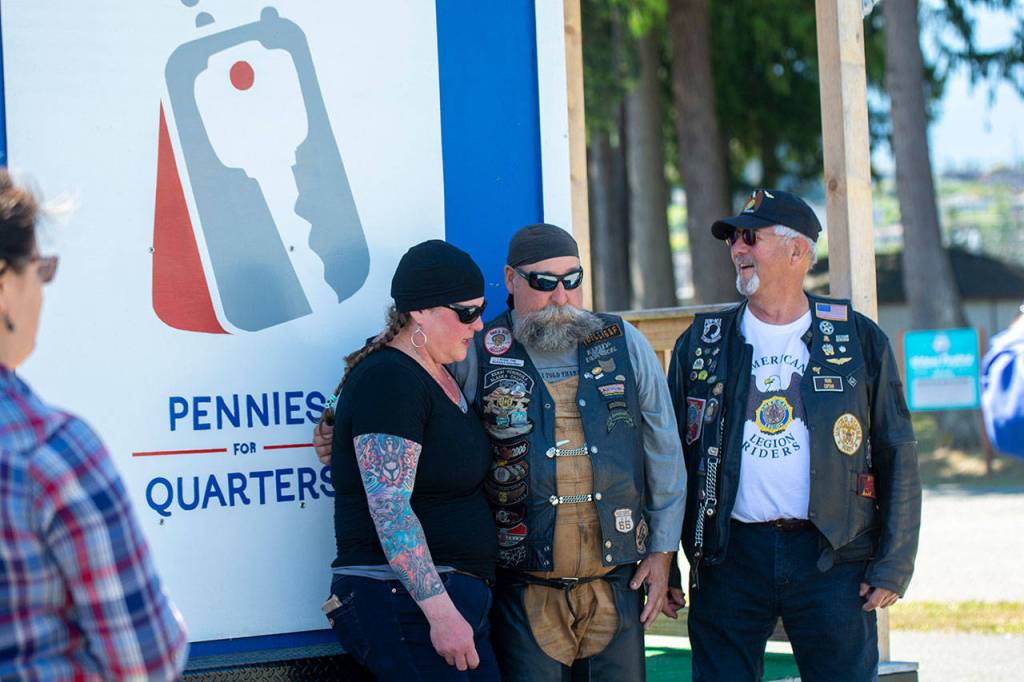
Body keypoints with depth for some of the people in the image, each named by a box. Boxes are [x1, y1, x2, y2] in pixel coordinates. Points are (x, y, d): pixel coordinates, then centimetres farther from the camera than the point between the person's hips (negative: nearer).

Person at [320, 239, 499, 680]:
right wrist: (440, 610, -25)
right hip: (403, 598, -10)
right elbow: (389, 509, -21)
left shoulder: (438, 378, 17)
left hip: (453, 596, 10)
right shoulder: (390, 381, -13)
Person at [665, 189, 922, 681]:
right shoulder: (701, 344, 9)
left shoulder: (859, 341, 4)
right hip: (730, 557, 1)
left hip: (831, 557, -1)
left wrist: (893, 567, -2)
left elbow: (897, 456, 4)